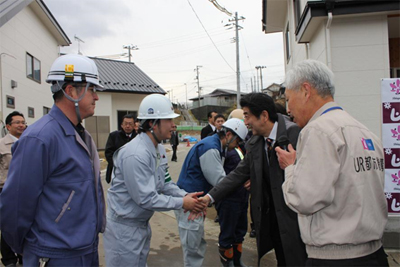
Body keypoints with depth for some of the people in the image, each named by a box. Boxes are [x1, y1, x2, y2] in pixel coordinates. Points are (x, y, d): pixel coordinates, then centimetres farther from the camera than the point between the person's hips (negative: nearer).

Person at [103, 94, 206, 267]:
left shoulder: (159, 149, 3)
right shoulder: (136, 154, -28)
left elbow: (164, 183, 8)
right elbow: (146, 198, -27)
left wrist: (185, 195, -10)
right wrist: (182, 203, -19)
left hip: (142, 223, 9)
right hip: (124, 226, -9)